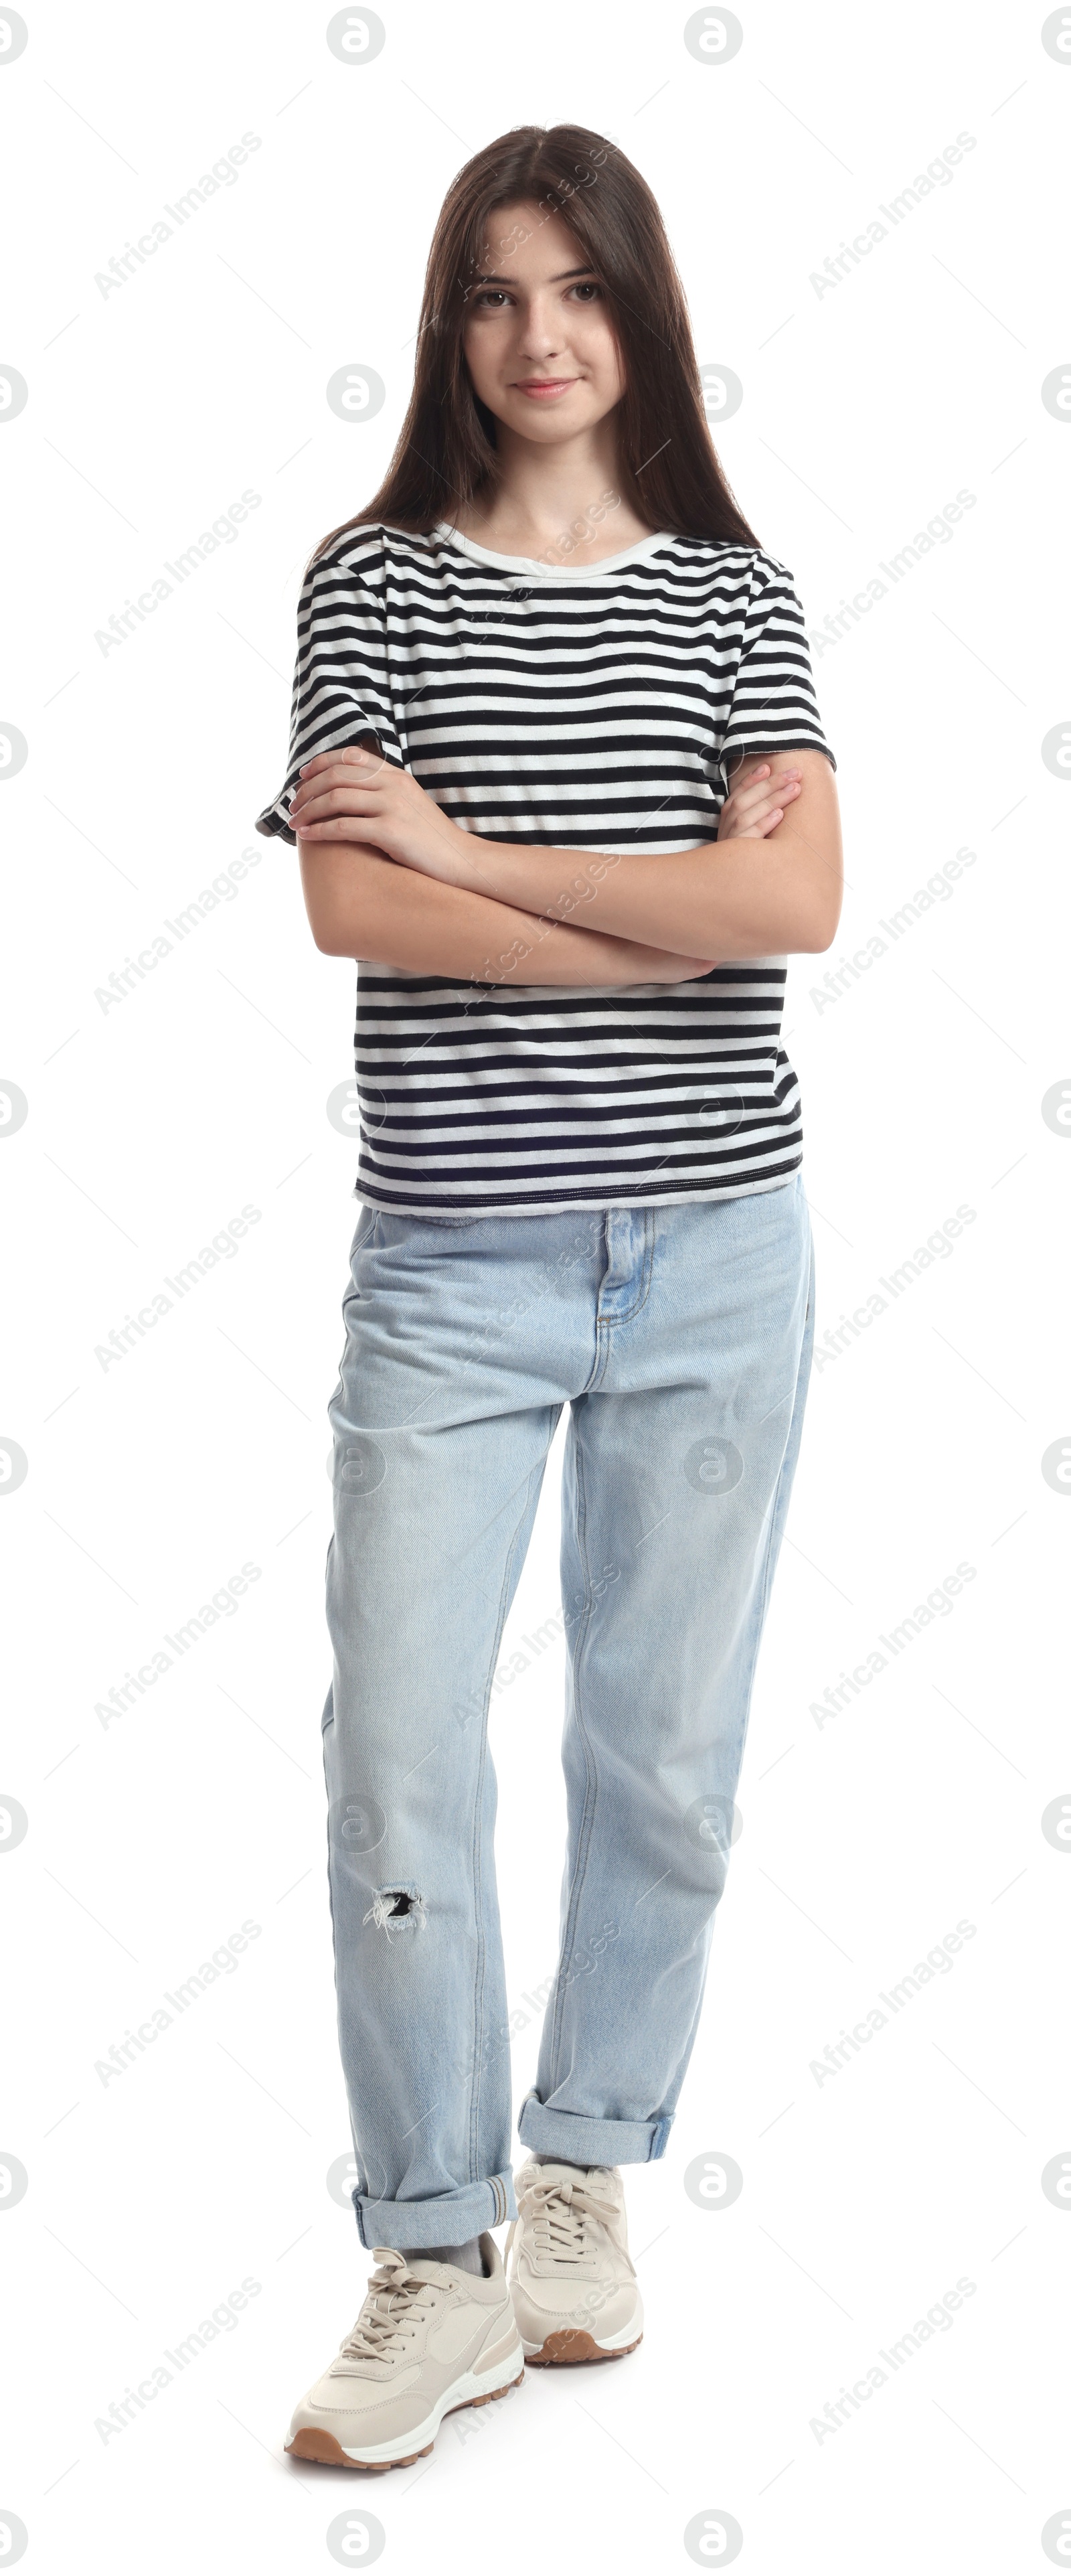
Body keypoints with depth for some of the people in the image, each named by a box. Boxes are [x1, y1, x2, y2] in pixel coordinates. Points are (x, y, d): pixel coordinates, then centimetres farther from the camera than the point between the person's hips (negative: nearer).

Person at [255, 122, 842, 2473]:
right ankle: (442, 2265, 12)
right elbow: (353, 907, -11)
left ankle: (585, 2184, 29)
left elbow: (802, 903, -8)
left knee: (664, 1751, 9)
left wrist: (470, 850, -11)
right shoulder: (371, 584, 3)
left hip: (715, 1246, 2)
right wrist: (679, 905, -12)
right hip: (454, 1260, -1)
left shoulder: (733, 590, 6)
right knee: (399, 1768, -3)